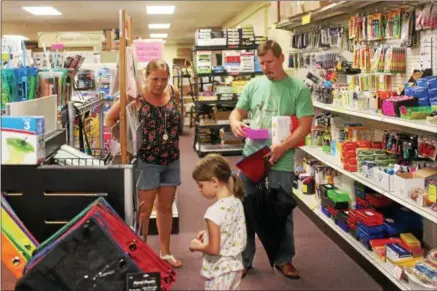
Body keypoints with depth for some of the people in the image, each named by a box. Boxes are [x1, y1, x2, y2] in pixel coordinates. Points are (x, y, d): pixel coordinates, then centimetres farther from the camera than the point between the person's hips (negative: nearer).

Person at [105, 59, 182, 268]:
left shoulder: (174, 93, 0)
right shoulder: (136, 97, -13)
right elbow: (110, 118, -4)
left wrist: (173, 142, 9)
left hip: (172, 160, 5)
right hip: (148, 161, -5)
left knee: (166, 207, 15)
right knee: (144, 209, 6)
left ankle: (165, 252, 30)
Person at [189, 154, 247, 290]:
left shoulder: (215, 211, -26)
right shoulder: (237, 202, -2)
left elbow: (214, 249, -24)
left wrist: (197, 246, -7)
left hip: (219, 272, -8)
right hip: (235, 266, 8)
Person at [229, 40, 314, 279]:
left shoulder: (298, 89, -5)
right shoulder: (254, 85, 6)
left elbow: (305, 126, -11)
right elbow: (237, 111, 13)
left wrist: (282, 147, -24)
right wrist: (235, 123, -12)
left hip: (281, 161, -3)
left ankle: (284, 259, 29)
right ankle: (244, 259, 28)